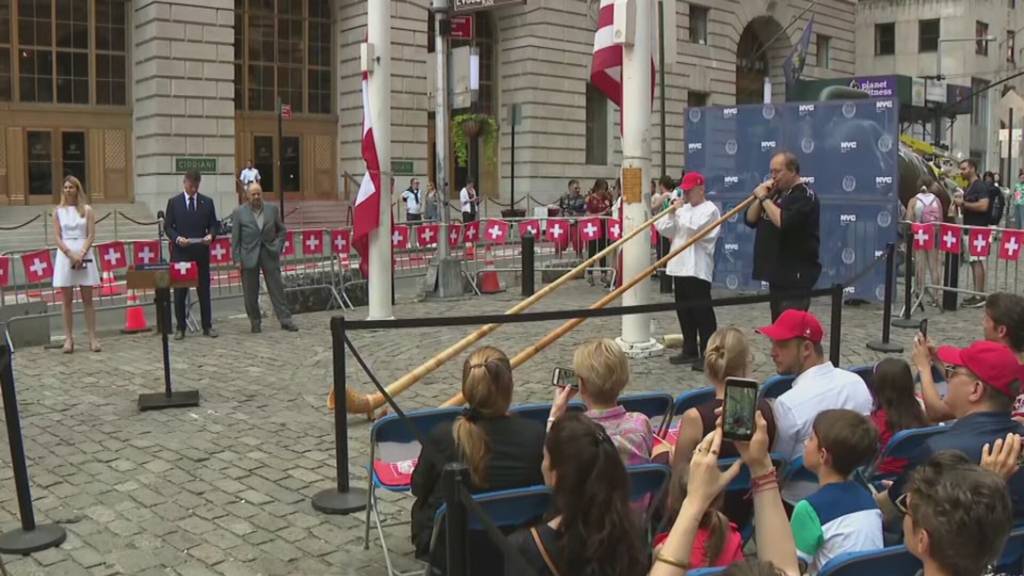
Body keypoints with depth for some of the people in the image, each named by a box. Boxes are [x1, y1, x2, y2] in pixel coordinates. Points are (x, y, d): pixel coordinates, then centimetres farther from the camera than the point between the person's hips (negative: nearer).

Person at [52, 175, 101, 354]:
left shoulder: (87, 210, 4)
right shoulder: (58, 211, 6)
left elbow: (91, 235, -1)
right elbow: (57, 238, 1)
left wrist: (81, 254, -14)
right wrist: (71, 254, -13)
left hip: (84, 256, -1)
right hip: (65, 256, 1)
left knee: (87, 299, 1)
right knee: (67, 300, 2)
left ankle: (92, 337, 2)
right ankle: (68, 338, 5)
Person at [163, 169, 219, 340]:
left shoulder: (207, 202, 6)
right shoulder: (173, 202, 3)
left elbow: (213, 225, 8)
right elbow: (167, 226, 3)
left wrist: (211, 235, -13)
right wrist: (177, 238, -15)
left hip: (201, 252, 1)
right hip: (180, 253, -1)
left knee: (204, 290, 5)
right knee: (179, 292, 3)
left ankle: (207, 326, 12)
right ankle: (180, 327, 10)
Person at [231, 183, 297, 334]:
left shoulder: (273, 209, 5)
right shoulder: (239, 212, -1)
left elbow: (282, 230, 13)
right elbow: (235, 238, -1)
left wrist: (278, 247, -1)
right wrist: (237, 259, -6)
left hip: (269, 254, 1)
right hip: (249, 256, -1)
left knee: (277, 288, 1)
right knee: (251, 292, 4)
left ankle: (285, 320, 5)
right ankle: (255, 322, 16)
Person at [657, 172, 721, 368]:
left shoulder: (710, 209, -6)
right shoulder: (684, 209, 17)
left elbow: (693, 228, -21)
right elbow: (665, 231, 12)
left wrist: (680, 210, -9)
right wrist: (671, 212, -2)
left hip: (697, 269, -8)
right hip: (680, 267, 8)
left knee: (702, 312, -6)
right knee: (684, 312, 12)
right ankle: (690, 351, 21)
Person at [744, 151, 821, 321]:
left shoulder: (804, 196, -11)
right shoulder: (776, 193, 15)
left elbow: (783, 222, -27)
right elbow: (750, 220, 11)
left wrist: (764, 198, -16)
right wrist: (762, 196, -3)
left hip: (796, 275, -9)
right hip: (777, 273, 9)